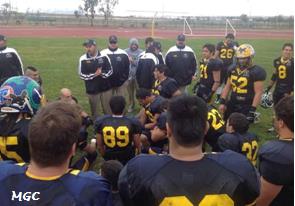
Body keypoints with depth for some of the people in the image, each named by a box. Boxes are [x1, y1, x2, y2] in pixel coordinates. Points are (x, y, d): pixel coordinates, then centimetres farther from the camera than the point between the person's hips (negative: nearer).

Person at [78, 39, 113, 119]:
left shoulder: (104, 56, -5)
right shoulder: (83, 59, -6)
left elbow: (110, 71, -1)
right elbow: (82, 75, -5)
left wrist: (101, 73, -20)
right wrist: (94, 75, -18)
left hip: (106, 88, 0)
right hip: (92, 90, 0)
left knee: (108, 109, 10)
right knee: (94, 110, 11)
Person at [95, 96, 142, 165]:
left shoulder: (101, 122, -14)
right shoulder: (133, 123, -19)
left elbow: (100, 146, -3)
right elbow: (137, 145, -7)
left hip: (109, 158, 2)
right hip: (128, 158, -2)